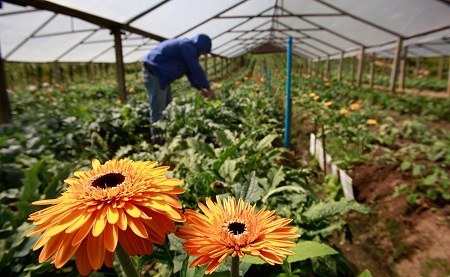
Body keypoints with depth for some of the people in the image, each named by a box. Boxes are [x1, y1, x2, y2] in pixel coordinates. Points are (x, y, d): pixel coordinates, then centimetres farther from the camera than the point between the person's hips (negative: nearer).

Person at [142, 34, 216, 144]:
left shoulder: (186, 47, 16)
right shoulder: (187, 47, -14)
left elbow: (190, 71, 18)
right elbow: (196, 70, -16)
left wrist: (200, 88, 13)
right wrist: (208, 87, -6)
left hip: (160, 75, 11)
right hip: (154, 73, -11)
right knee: (158, 111, -11)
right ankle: (158, 141, -7)